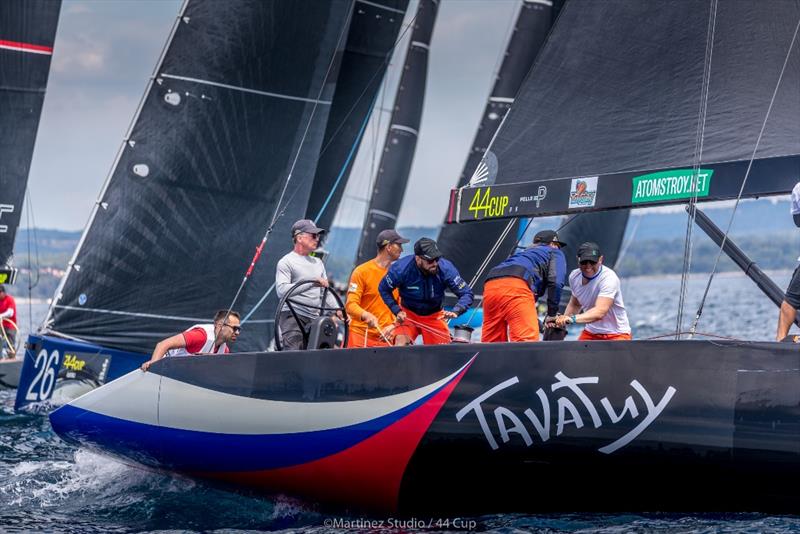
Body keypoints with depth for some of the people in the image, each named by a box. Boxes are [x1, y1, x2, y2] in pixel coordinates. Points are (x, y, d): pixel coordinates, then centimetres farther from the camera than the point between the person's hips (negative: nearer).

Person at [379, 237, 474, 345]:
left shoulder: (445, 269, -25)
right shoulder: (401, 269, -26)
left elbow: (466, 294, -18)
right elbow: (384, 289, -7)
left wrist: (455, 312, -36)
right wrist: (397, 311, -17)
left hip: (435, 316, 1)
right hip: (408, 315, -1)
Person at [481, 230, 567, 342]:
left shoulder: (524, 252, 43)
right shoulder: (555, 253, 27)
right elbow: (555, 282, 8)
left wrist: (534, 318, 32)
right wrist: (552, 313, 13)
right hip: (515, 286, -7)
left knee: (491, 342, 8)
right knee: (526, 341, -15)